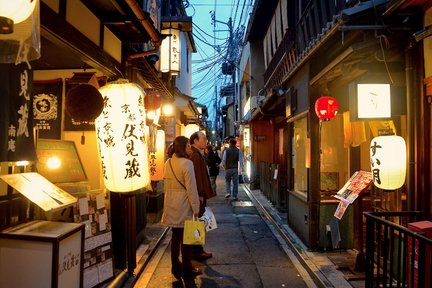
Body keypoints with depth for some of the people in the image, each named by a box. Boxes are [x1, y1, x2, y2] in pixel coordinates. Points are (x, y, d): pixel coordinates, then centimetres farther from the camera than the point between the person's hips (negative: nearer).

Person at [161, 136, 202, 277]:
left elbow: (166, 185, 12)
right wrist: (196, 208, -12)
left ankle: (175, 266, 29)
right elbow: (191, 188, -18)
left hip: (171, 205, 7)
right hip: (184, 205, -7)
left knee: (175, 235, 17)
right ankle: (187, 268, 18)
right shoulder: (186, 163, -18)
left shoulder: (168, 163, 4)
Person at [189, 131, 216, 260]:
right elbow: (196, 176, -23)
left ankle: (197, 249, 25)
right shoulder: (195, 155, -18)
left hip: (198, 195, 10)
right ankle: (197, 251, 10)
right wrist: (200, 194, -21)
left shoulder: (197, 154, 15)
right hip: (198, 196, -10)